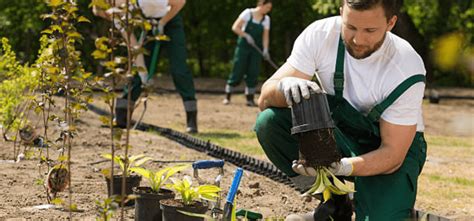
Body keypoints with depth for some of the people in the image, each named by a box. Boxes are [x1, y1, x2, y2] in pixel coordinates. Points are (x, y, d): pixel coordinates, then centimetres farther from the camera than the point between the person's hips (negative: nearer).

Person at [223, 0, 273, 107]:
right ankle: (227, 97, 5)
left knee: (253, 73, -1)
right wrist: (246, 35, -19)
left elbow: (265, 36, 2)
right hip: (243, 46, -4)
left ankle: (250, 99, 5)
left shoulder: (266, 19, 5)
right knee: (237, 72, -4)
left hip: (256, 49, 4)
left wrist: (265, 49, -14)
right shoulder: (248, 13, -7)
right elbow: (235, 27, -9)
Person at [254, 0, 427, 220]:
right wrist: (285, 86, -43)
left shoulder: (407, 71, -25)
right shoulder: (320, 35, -18)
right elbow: (265, 99, -18)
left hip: (386, 147, -4)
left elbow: (392, 153, -23)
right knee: (269, 122, -24)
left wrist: (344, 167, -42)